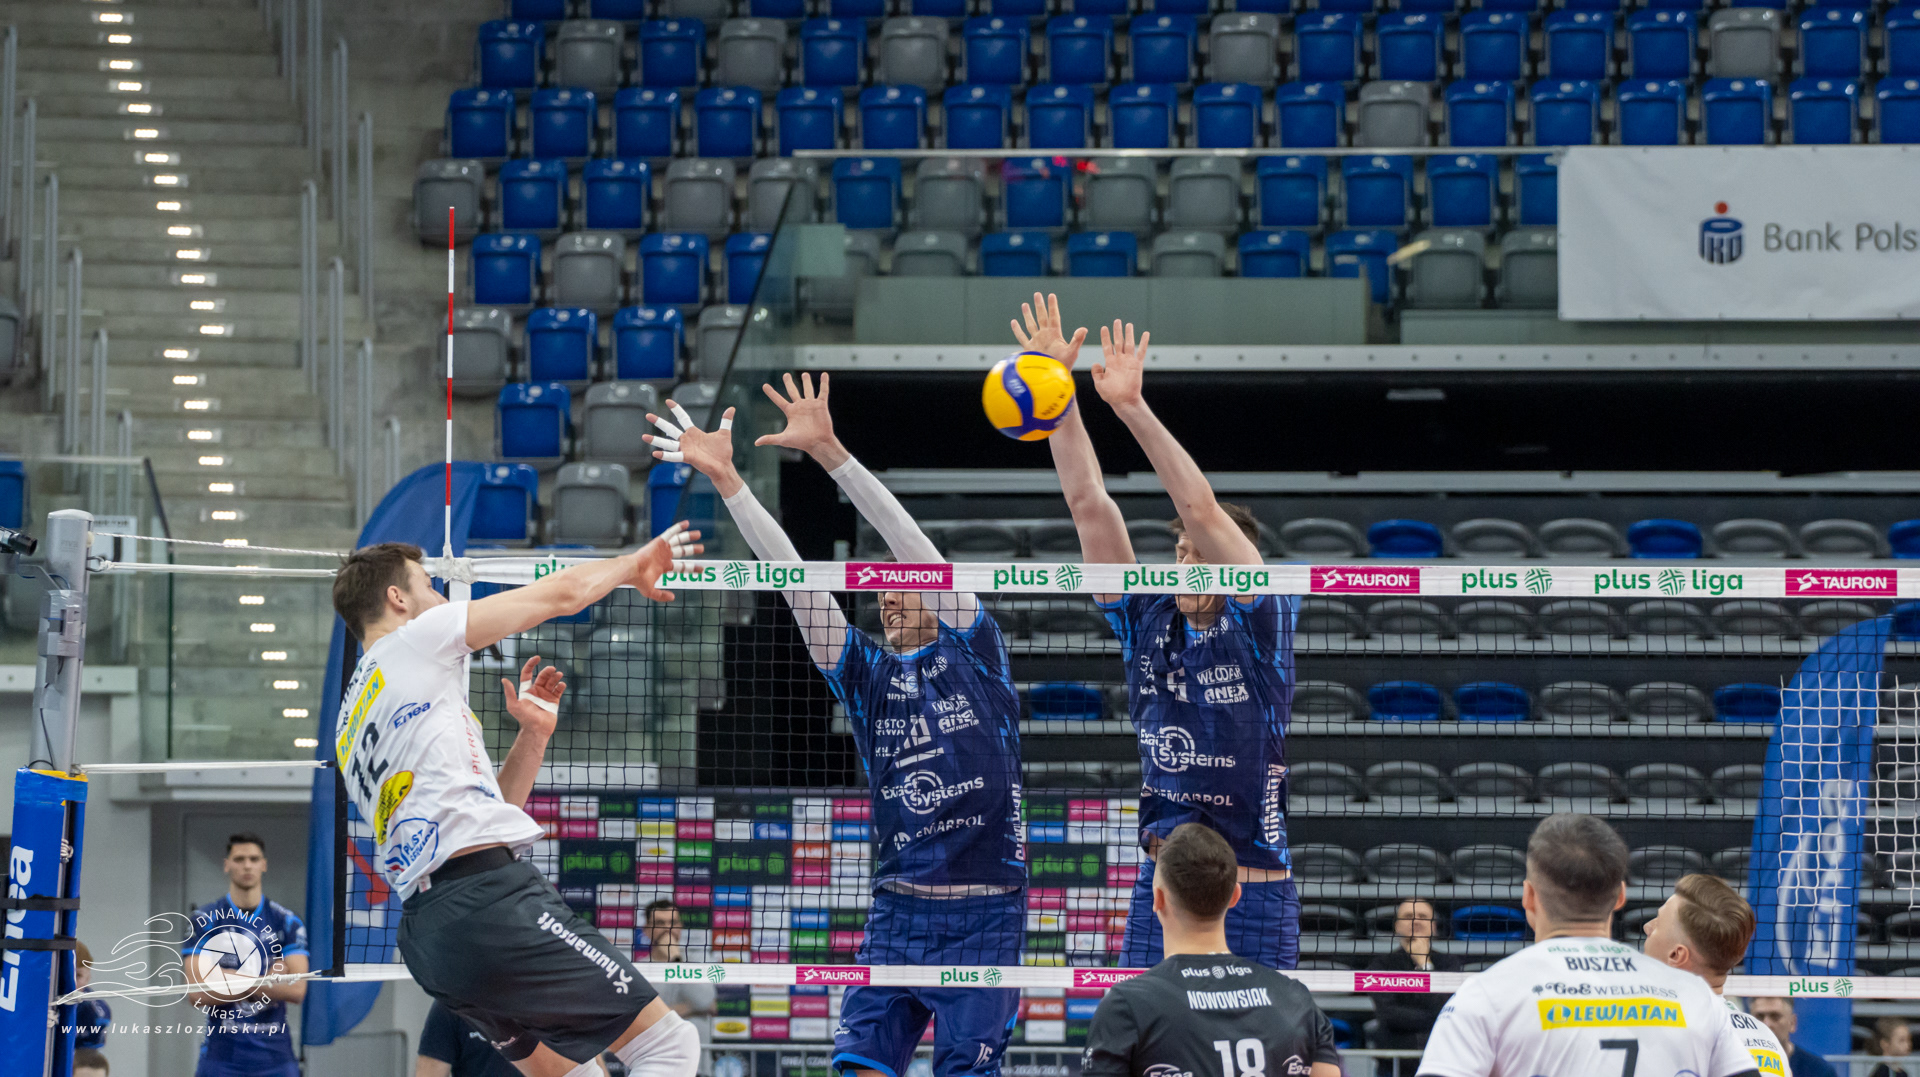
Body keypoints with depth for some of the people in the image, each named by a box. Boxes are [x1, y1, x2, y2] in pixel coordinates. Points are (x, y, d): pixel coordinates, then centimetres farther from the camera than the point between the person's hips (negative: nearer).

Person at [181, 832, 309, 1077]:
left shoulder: (288, 923, 6)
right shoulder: (204, 921, 1)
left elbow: (297, 990, -5)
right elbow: (196, 993, -9)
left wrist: (235, 980, -11)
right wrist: (269, 984, -9)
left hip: (275, 1056, 2)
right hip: (221, 1055, -2)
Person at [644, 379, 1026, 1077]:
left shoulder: (974, 653, 3)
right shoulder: (866, 675, 12)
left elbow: (912, 544, -5)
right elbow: (794, 579, 5)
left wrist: (829, 451, -12)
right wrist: (725, 478, -2)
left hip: (982, 919, -4)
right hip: (895, 914, 4)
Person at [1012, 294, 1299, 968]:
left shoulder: (1259, 623, -4)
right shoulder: (1148, 624, 8)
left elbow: (1204, 510, -16)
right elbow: (1088, 504, 4)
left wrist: (1132, 407, -22)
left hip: (1255, 895, -4)